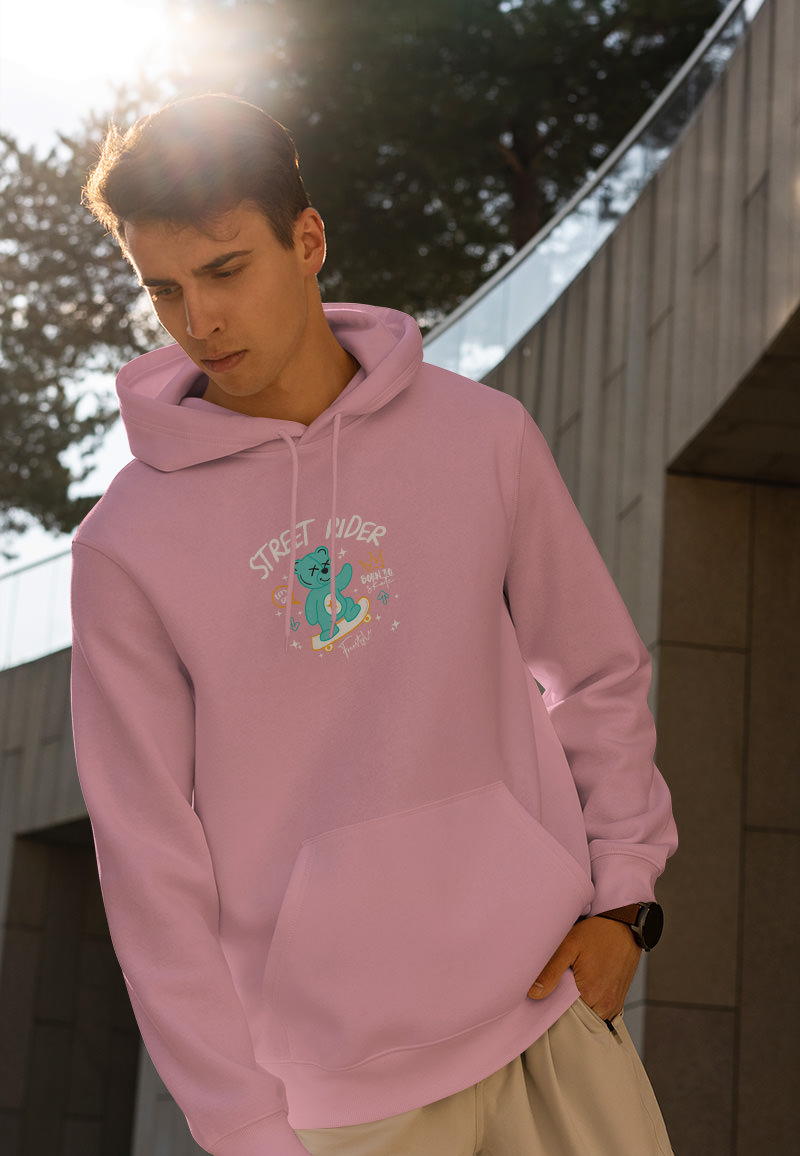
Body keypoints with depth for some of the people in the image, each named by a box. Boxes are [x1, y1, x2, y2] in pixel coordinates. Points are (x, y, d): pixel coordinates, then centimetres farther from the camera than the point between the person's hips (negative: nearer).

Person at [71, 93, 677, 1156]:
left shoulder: (485, 438, 0)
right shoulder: (128, 545, -5)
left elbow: (599, 677, 10)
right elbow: (150, 865, -4)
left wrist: (622, 894, -2)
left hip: (549, 1011, 2)